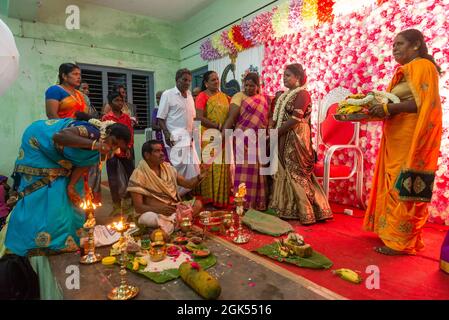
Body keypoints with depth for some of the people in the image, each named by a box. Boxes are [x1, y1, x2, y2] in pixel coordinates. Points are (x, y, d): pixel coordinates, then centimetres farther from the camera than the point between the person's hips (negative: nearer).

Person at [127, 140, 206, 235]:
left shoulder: (168, 167, 6)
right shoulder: (138, 176, -11)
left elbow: (187, 184, 6)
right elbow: (138, 207, -14)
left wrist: (199, 177, -16)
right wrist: (159, 209, -31)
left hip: (175, 209, 6)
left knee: (198, 204, -16)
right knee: (146, 218, -39)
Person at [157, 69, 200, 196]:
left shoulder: (190, 95, 14)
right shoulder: (168, 94, -4)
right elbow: (161, 118, -7)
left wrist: (194, 133, 8)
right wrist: (166, 134, -18)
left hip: (188, 137, 7)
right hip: (175, 137, -7)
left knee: (193, 166, 7)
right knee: (179, 166, -8)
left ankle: (185, 193, 22)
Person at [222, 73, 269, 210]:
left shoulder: (264, 99, 14)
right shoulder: (239, 96, -2)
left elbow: (268, 118, 13)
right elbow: (231, 117, -11)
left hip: (260, 140, 5)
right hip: (244, 139, -5)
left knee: (258, 171, 10)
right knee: (245, 171, -3)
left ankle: (258, 204, 21)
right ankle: (244, 204, 7)